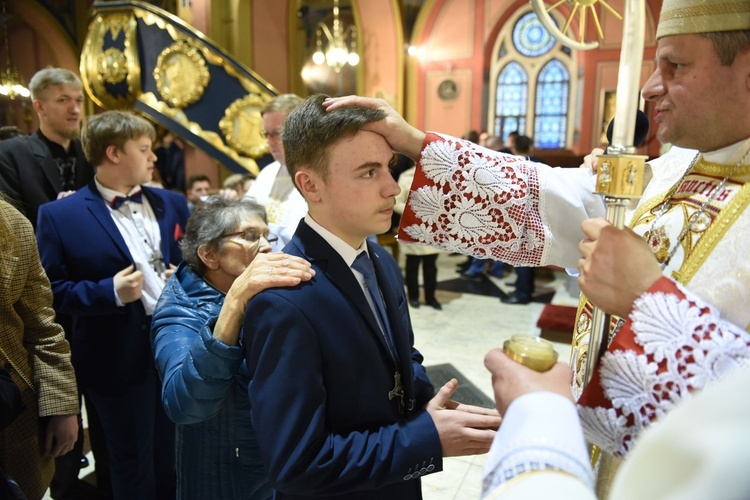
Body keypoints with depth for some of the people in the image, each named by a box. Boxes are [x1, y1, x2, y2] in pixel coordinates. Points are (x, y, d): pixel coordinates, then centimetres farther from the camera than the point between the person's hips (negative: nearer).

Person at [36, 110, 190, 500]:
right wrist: (110, 291, -21)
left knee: (177, 457, 21)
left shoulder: (172, 203, 6)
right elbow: (50, 289, -8)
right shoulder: (61, 215, -8)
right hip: (121, 360, -4)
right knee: (133, 466, 15)